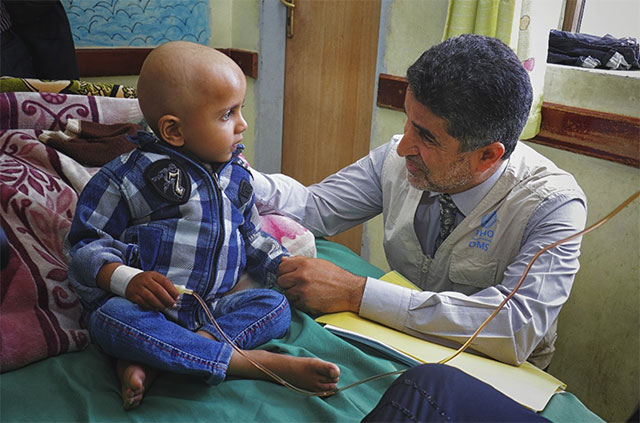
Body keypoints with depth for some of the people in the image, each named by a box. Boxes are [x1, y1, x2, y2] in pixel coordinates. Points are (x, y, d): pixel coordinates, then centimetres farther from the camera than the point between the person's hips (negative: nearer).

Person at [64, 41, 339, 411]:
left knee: (275, 305, -17)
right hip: (147, 304, -4)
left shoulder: (237, 175, 11)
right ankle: (257, 362, -36)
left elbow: (252, 237, 23)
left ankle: (148, 361, -30)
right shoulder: (128, 176, -5)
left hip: (216, 303, 5)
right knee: (112, 317, -35)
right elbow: (86, 243, -4)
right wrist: (127, 279, -24)